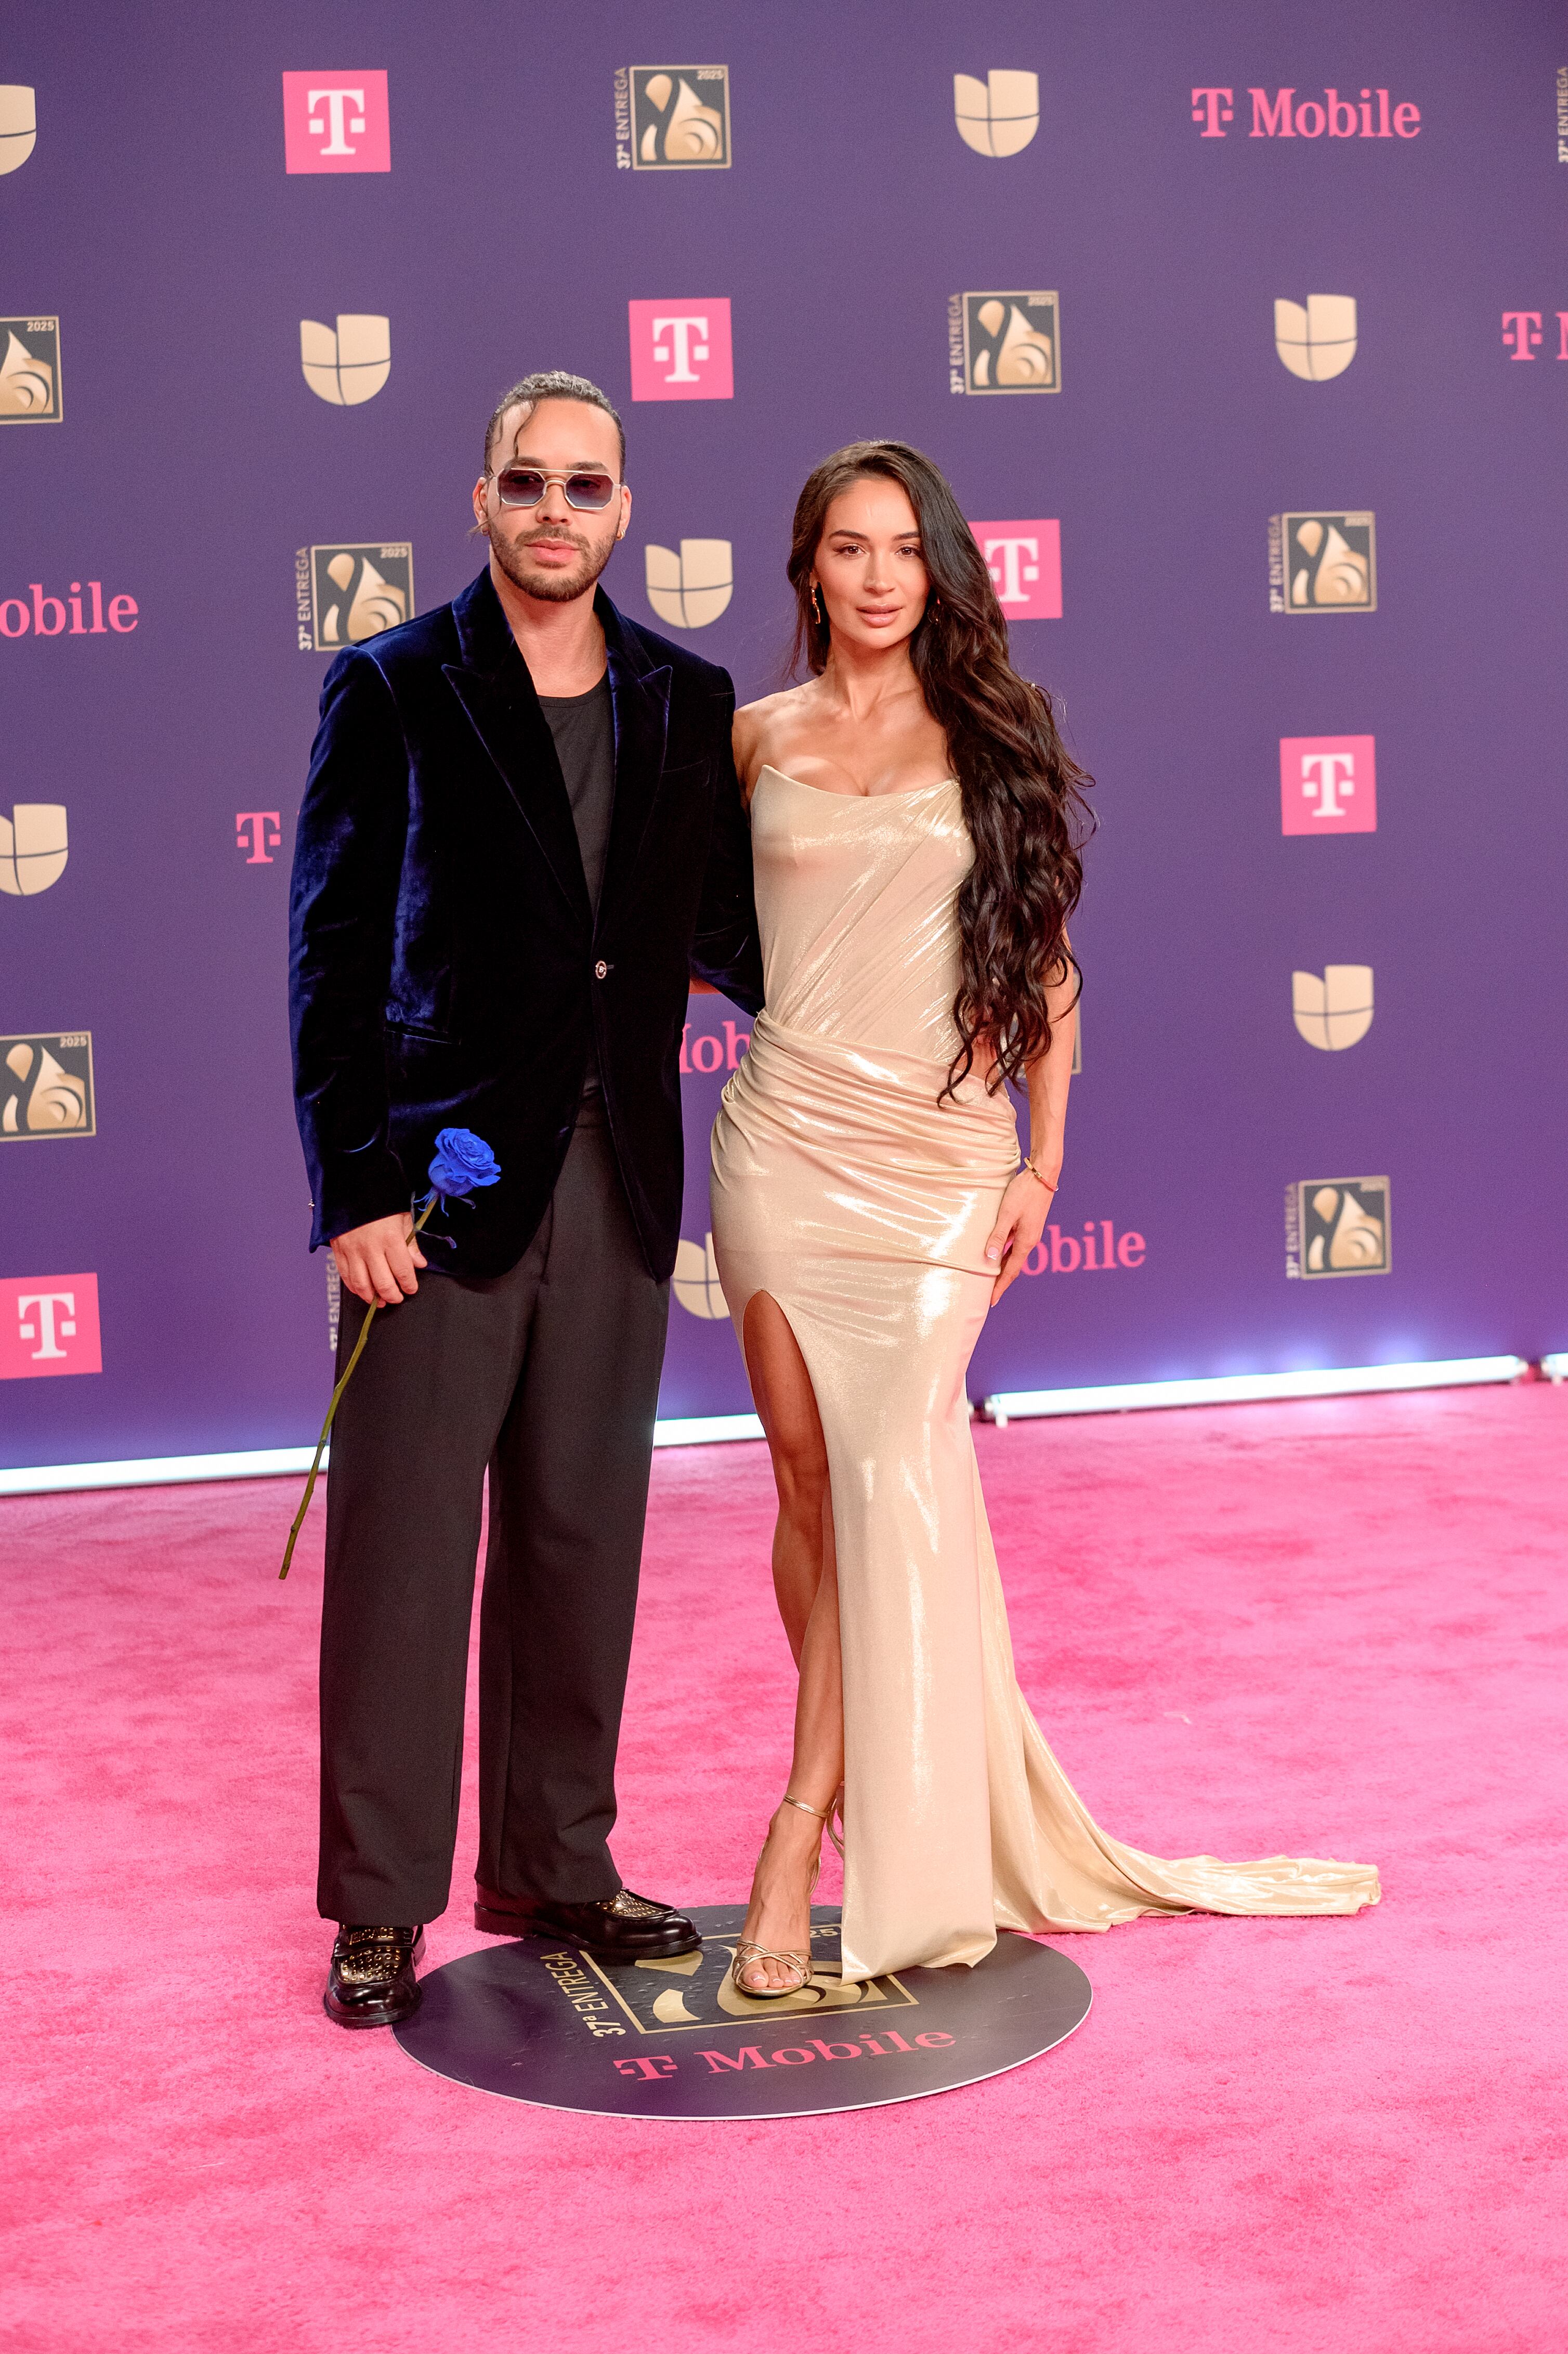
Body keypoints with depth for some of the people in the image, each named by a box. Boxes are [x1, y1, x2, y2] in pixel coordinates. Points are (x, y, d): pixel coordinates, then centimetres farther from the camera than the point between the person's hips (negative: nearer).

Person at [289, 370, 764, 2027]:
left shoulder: (688, 703, 10)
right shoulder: (393, 693, 0)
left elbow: (724, 929, 16)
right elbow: (332, 956, -3)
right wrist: (351, 1187, -10)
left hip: (614, 1184, 4)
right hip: (441, 1182, -4)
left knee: (581, 1546, 11)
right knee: (403, 1547, 2)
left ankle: (555, 1872, 25)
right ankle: (380, 1906, 14)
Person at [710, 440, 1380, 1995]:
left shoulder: (992, 735, 6)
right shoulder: (760, 738, 9)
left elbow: (1043, 958, 7)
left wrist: (1043, 1159, 1)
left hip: (941, 1150, -1)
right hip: (788, 1137, 2)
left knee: (892, 1472, -12)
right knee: (808, 1472, 2)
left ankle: (807, 1830, -4)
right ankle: (881, 1798, 18)